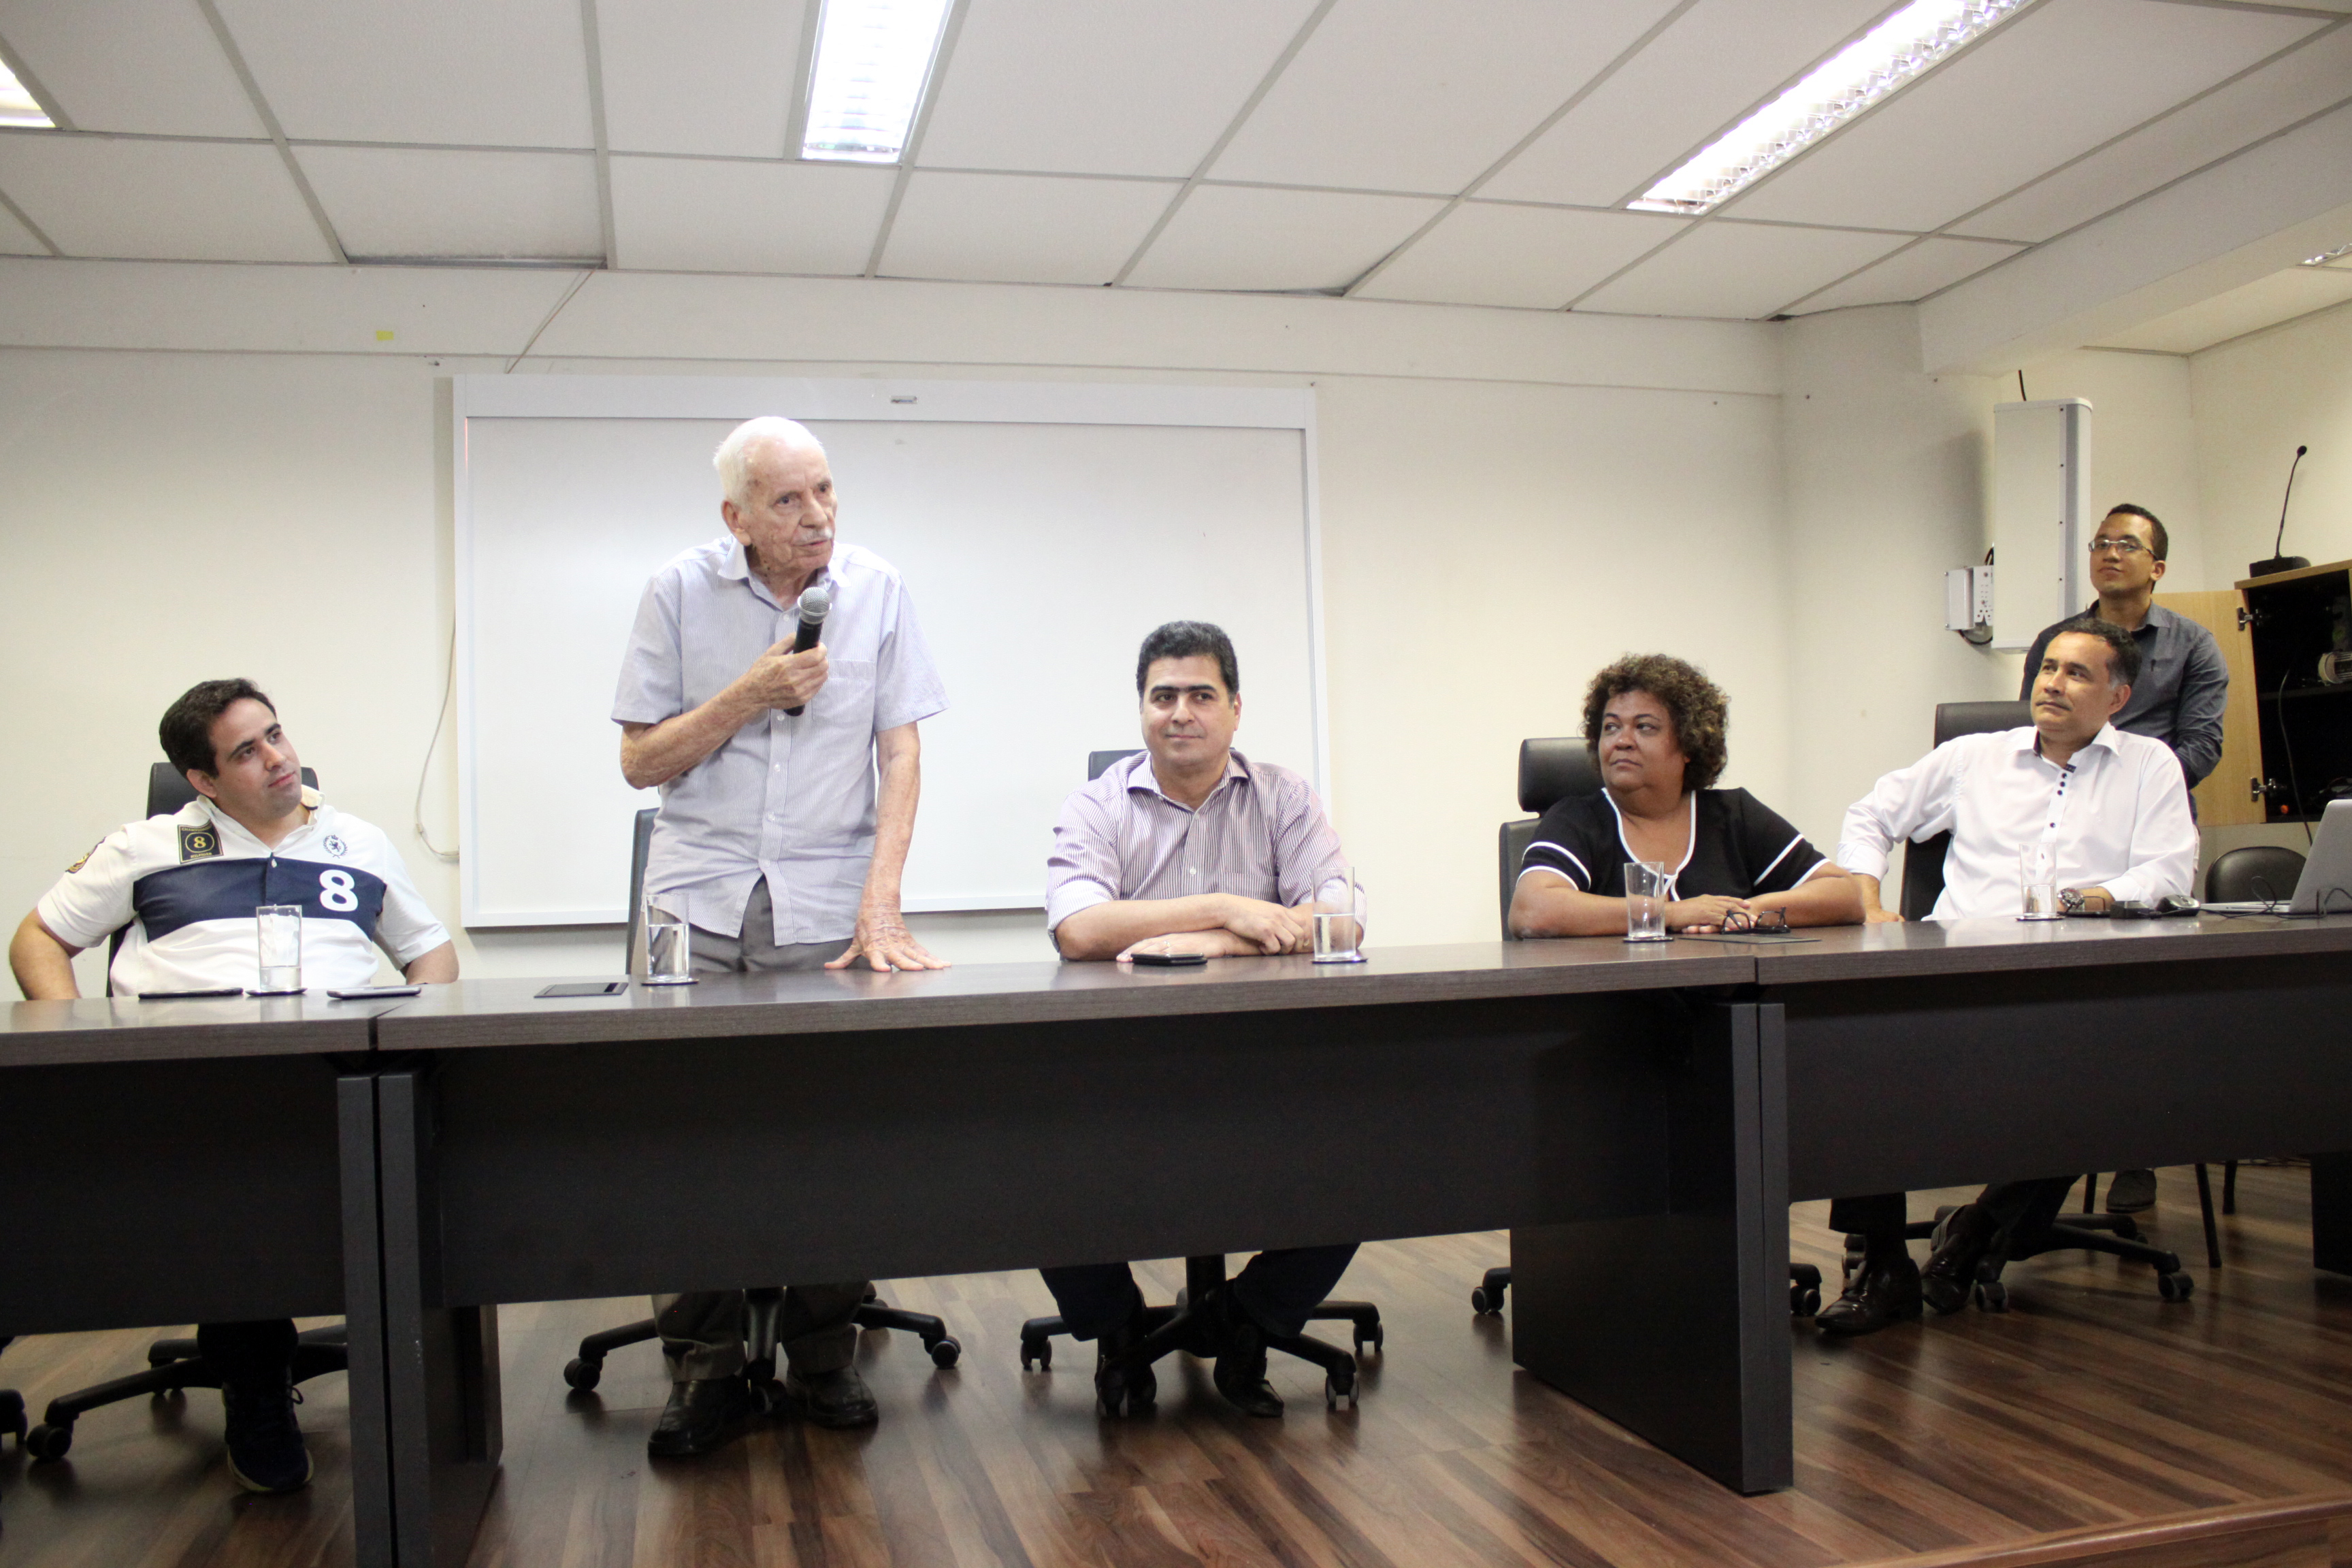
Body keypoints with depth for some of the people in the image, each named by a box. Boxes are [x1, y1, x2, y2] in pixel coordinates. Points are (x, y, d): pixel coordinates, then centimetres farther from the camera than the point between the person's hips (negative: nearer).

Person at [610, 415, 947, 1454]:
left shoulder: (876, 591, 4)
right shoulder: (678, 595, 3)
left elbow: (901, 752, 2)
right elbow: (640, 761, 5)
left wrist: (880, 900, -9)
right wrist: (750, 695, -10)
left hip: (826, 907, 0)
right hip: (699, 899, 0)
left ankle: (823, 1358, 9)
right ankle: (705, 1368, 4)